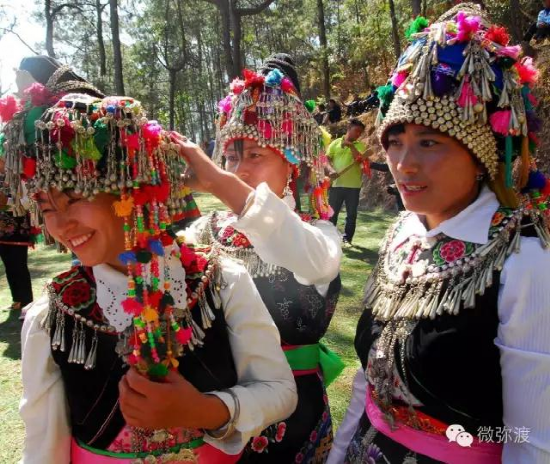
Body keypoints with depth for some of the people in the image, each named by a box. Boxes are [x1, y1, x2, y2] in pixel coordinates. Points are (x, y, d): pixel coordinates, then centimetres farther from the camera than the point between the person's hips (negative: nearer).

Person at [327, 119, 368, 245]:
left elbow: (361, 160, -11)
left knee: (352, 213, 6)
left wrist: (351, 146, -14)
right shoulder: (335, 143, 7)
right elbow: (327, 159, 4)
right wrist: (332, 170, -13)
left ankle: (347, 237, 17)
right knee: (332, 212, 6)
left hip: (353, 185, 0)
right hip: (336, 184, 0)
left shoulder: (360, 145, 5)